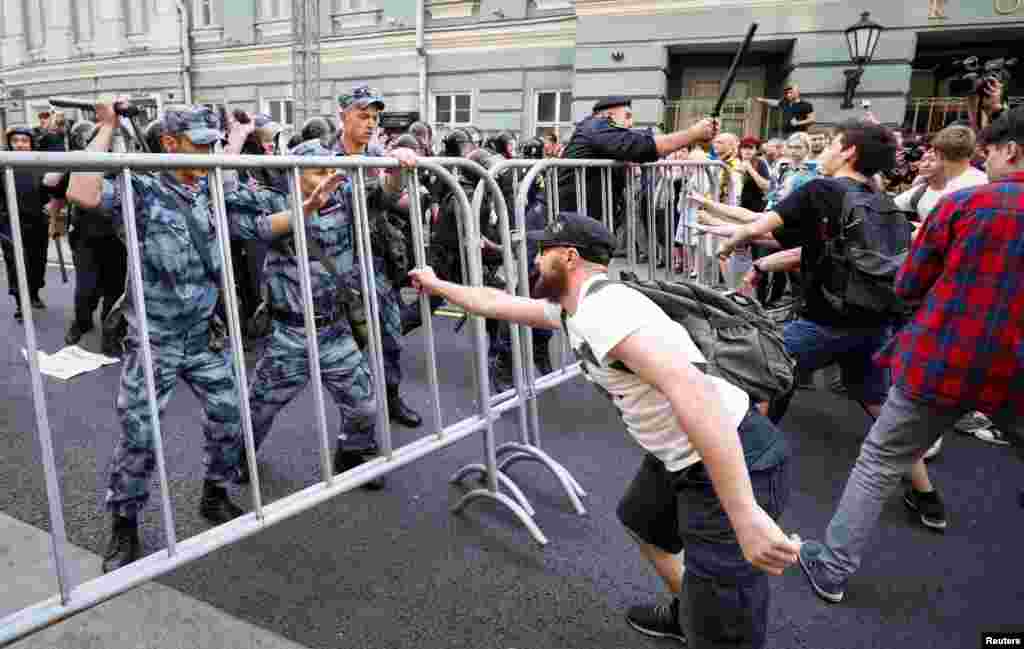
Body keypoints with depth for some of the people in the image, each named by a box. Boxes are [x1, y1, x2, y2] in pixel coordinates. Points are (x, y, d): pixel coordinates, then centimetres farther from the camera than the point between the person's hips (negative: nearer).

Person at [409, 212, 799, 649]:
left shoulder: (602, 309, -24)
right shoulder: (574, 308, 8)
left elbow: (691, 390, -37)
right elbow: (500, 303, 25)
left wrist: (745, 515, -39)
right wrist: (437, 285, 37)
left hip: (735, 464, -10)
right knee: (641, 521, 34)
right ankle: (687, 613, 55)